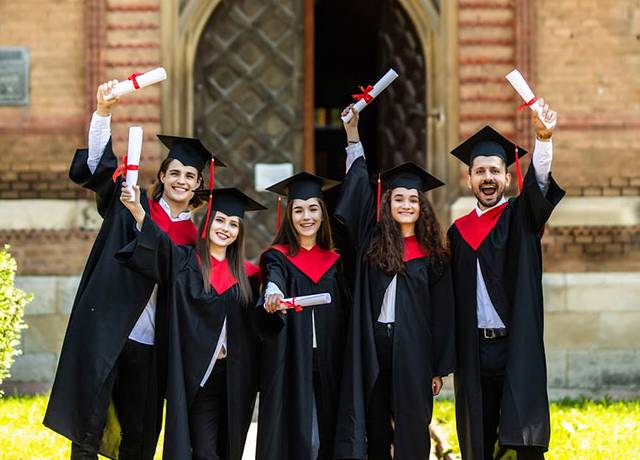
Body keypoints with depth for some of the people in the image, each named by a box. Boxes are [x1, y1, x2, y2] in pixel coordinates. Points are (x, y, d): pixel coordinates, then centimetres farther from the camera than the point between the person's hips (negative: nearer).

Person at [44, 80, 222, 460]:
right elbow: (99, 163, -10)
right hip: (105, 329, -3)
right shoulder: (131, 205, 3)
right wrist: (104, 112, -24)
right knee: (89, 428, -9)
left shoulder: (193, 236, 11)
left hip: (149, 342, 4)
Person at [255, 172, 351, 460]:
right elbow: (273, 280, -23)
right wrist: (272, 296, -46)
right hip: (290, 364, -3)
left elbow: (345, 318, 15)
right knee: (290, 436, -7)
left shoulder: (334, 262, 12)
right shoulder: (277, 258, 1)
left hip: (327, 368, 4)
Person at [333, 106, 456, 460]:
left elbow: (442, 315, 5)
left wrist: (439, 368, 1)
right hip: (373, 344, 1)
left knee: (411, 428, -1)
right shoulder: (372, 243, 7)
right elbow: (360, 190, 5)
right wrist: (353, 136, 2)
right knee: (375, 426, 6)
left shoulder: (432, 256, 5)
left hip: (413, 348, -1)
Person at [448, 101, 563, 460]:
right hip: (474, 349, 3)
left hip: (517, 348, -3)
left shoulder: (521, 217, 3)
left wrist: (544, 138, -38)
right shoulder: (459, 231, 12)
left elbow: (540, 184, -18)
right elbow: (453, 297, 14)